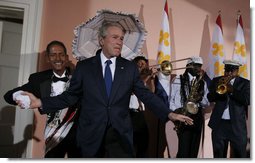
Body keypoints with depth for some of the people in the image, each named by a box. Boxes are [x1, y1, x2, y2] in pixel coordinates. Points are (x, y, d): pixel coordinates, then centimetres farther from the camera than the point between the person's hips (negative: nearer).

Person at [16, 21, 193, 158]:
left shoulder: (130, 67, 3)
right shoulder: (84, 66, 1)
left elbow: (145, 94, 1)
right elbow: (71, 95, 2)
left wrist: (169, 113, -10)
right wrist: (41, 102, -9)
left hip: (121, 134, 1)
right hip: (92, 134, 0)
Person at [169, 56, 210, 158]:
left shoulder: (202, 83, 16)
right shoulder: (179, 80, 4)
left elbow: (207, 103, 12)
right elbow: (171, 99, 1)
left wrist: (201, 98, -10)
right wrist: (176, 111, -14)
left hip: (197, 118, 4)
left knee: (194, 151, 7)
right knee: (184, 150, -10)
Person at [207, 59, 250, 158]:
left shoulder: (245, 83, 4)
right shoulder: (216, 81, 9)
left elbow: (247, 100, -9)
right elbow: (210, 98, 0)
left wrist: (232, 90, -19)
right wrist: (219, 87, -17)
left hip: (237, 125, -1)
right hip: (219, 124, 2)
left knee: (240, 155, 5)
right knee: (218, 155, 10)